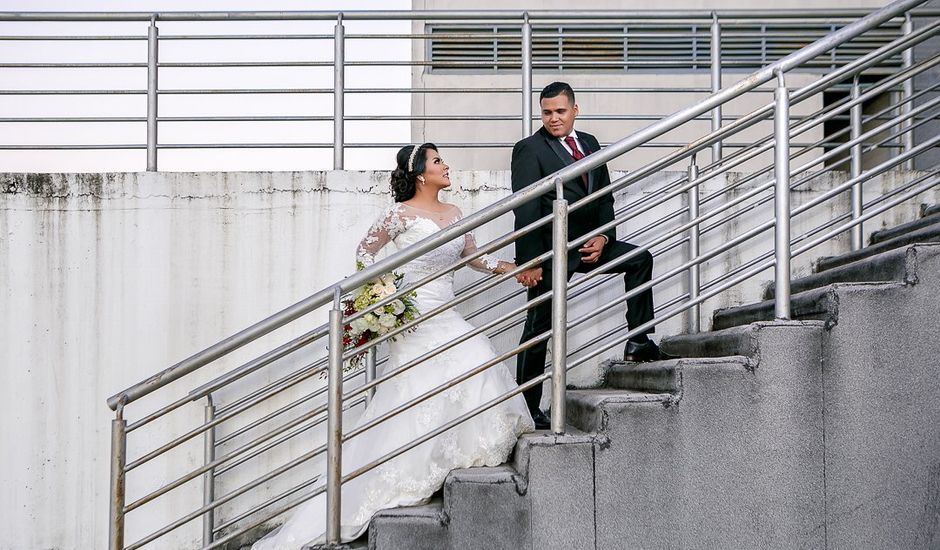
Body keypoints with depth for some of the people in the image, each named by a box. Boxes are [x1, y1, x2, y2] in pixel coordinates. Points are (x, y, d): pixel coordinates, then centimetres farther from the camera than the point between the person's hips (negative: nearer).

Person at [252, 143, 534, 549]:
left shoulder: (453, 213, 12)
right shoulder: (401, 214, -8)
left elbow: (472, 255, 24)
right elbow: (365, 252, 1)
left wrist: (506, 268, 11)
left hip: (447, 317, 7)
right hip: (416, 319, -7)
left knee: (480, 366, -10)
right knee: (420, 397, -12)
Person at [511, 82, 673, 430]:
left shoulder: (589, 143, 11)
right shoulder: (529, 150, -10)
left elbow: (604, 197, 13)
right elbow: (525, 211, -16)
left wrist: (603, 237, -4)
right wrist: (528, 262, -22)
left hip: (588, 244, 6)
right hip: (551, 252, -6)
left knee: (640, 259, -3)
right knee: (539, 328, -1)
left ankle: (638, 342, 1)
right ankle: (529, 408, 6)